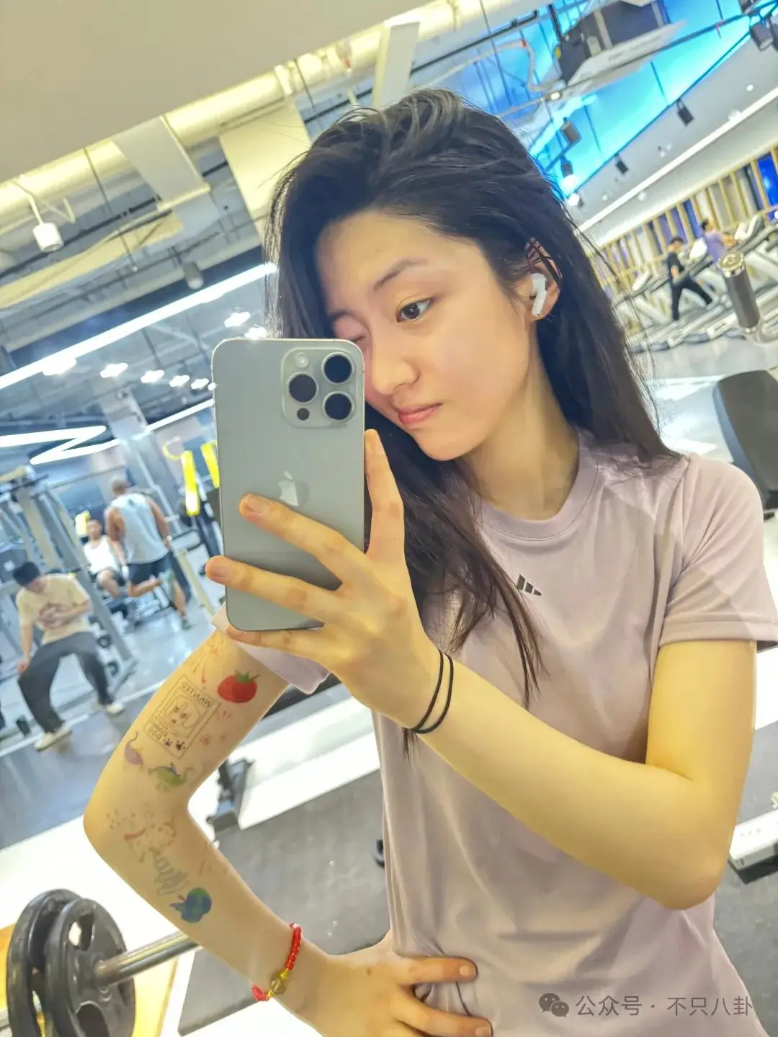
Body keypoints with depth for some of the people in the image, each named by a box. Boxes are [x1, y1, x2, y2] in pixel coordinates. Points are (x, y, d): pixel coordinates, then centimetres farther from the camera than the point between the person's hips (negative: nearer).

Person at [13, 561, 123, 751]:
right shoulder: (22, 598, -3)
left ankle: (106, 699, -7)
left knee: (89, 657, -36)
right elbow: (26, 627, -2)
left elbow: (87, 606, -9)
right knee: (27, 680, -14)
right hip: (51, 640, 4)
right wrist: (26, 656, -13)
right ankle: (55, 727, -1)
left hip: (77, 631, -3)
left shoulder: (65, 581, -12)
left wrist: (61, 617, -20)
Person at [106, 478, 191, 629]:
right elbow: (162, 522, -1)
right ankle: (184, 618, 5)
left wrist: (121, 555, 17)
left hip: (138, 557, -3)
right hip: (159, 550, 3)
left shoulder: (112, 511, -6)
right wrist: (166, 539, 12)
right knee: (173, 582, 12)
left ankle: (159, 581, -16)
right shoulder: (145, 499, -1)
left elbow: (114, 538, 2)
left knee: (133, 592, 11)